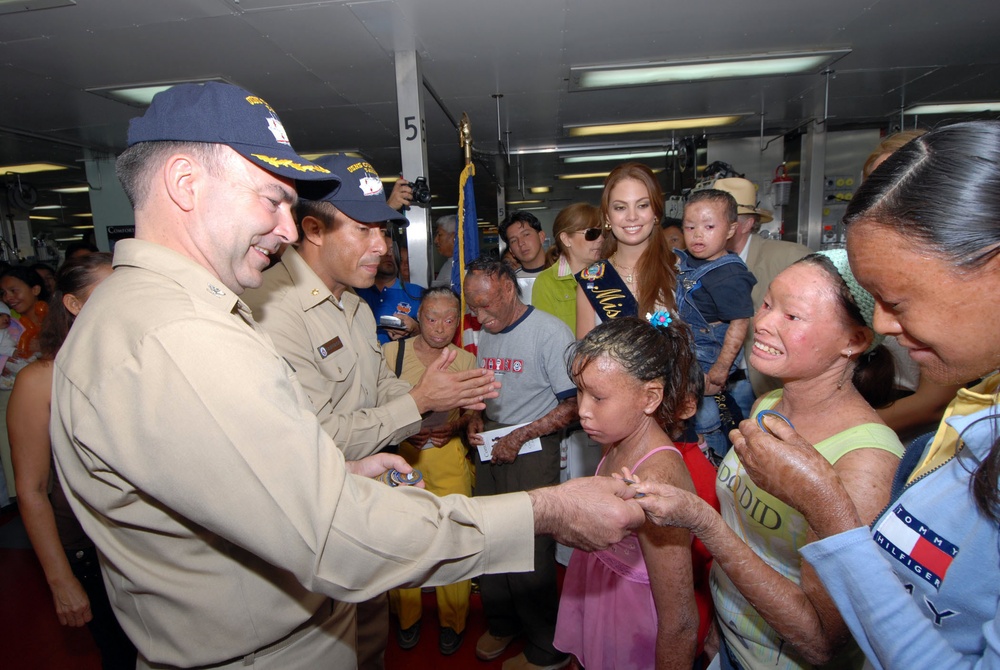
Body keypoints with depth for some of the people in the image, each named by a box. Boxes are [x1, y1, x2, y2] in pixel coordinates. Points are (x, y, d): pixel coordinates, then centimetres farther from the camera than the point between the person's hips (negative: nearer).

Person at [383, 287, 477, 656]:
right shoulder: (391, 352, -2)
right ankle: (407, 616, 32)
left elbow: (474, 412, 10)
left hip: (449, 458, 1)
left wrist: (455, 425, -10)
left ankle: (452, 620, 27)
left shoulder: (466, 360, 4)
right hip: (400, 456, 0)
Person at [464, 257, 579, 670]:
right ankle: (502, 624, 38)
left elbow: (573, 403, -14)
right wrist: (475, 419, 1)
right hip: (490, 451, 7)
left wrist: (520, 436, -16)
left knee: (530, 553, 1)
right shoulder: (486, 334, 10)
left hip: (532, 452, -6)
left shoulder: (550, 332, -12)